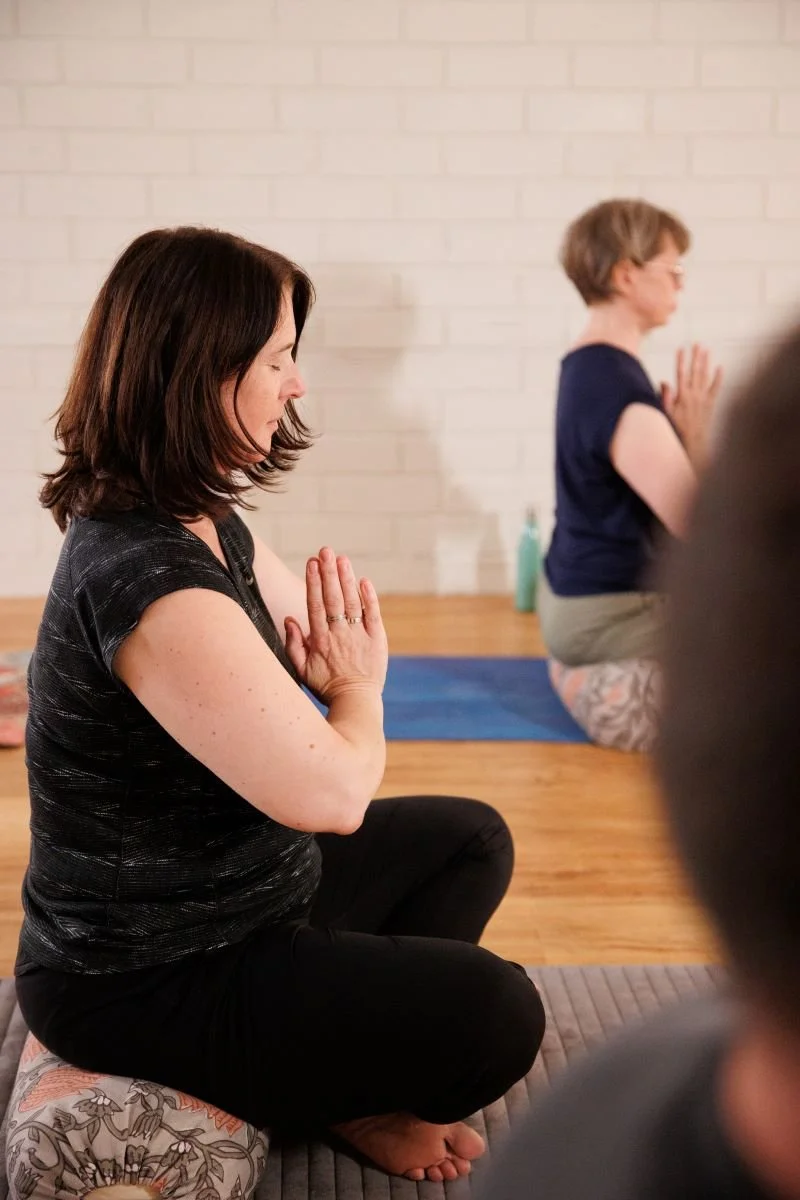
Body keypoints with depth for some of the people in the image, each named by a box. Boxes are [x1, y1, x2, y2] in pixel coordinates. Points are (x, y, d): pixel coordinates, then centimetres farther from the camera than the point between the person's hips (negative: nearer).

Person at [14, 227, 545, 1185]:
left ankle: (343, 1064, 14)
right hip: (142, 984, -10)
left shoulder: (203, 521, 1)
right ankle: (346, 1104, 12)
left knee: (470, 840, 19)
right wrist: (358, 693, -8)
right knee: (495, 1015, -19)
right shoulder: (152, 581, -31)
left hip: (228, 892, 10)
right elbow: (332, 794, -29)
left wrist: (341, 672, -12)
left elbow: (329, 634, 13)